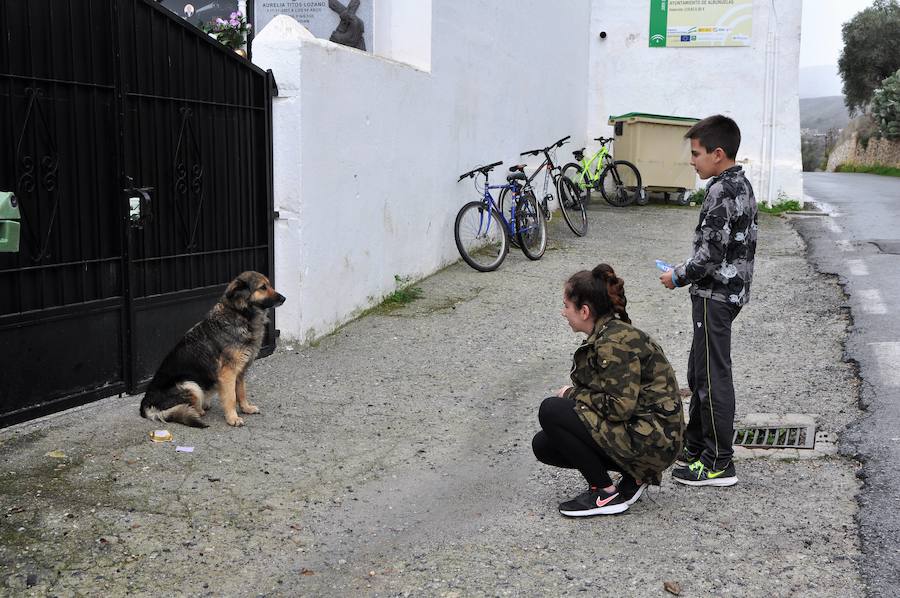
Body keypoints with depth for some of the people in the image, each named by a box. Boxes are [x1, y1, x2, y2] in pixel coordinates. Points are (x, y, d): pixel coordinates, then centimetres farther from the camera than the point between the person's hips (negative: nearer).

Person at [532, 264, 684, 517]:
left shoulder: (614, 343, -21)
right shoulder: (605, 335, 10)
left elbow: (619, 407, -26)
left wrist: (572, 394, -12)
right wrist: (574, 395, 2)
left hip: (653, 439, -10)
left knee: (551, 410, -17)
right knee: (543, 445, 6)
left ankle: (606, 494, -6)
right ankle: (635, 475, 10)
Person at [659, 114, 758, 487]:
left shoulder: (721, 191, -19)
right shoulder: (741, 185, 12)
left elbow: (710, 255, -23)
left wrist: (678, 277, -8)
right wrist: (688, 274, 15)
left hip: (714, 296, -10)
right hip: (730, 290, 10)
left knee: (713, 378, -3)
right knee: (700, 373, 18)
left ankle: (719, 464, 5)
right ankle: (695, 446, 29)